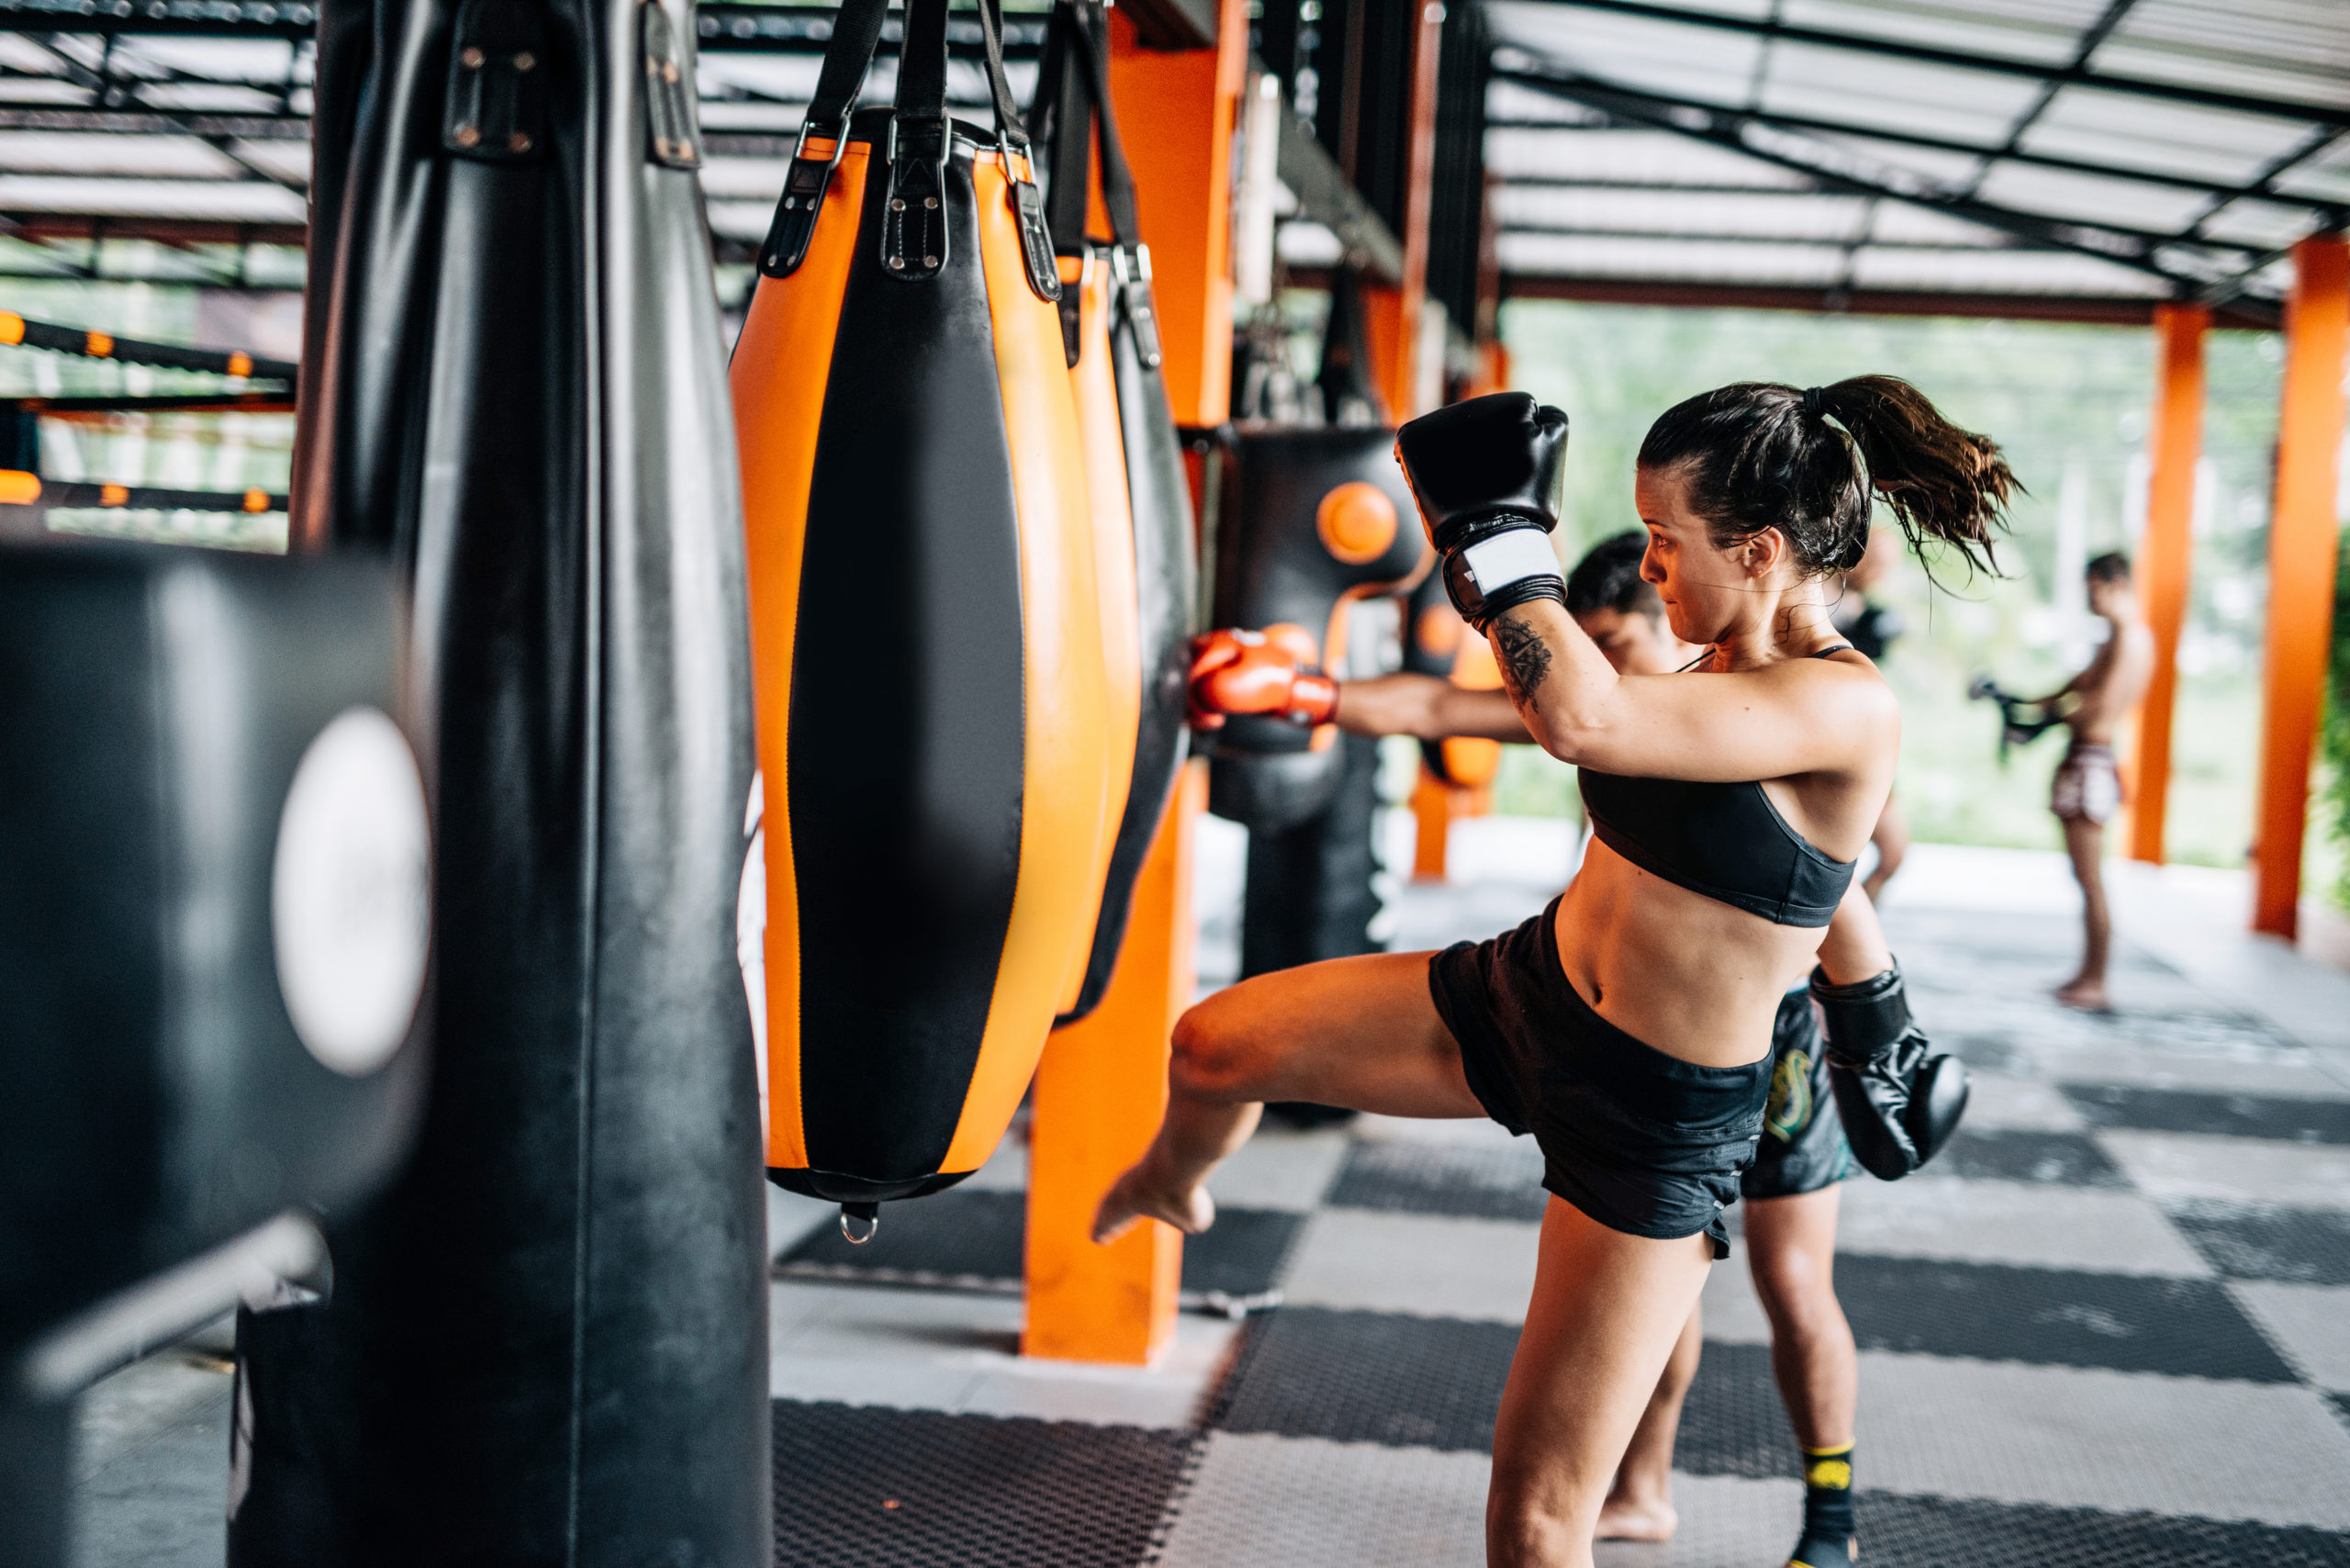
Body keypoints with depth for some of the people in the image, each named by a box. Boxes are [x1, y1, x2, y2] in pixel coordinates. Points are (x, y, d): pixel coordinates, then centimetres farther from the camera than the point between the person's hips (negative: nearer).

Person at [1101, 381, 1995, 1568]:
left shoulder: (1848, 710, -26)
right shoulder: (1727, 668, 1)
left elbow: (1583, 721, -40)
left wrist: (1496, 527, -28)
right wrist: (1877, 1021, 33)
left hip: (1656, 1116, -7)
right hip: (1521, 997, 7)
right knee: (1216, 1046, 4)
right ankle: (1173, 1185, 42)